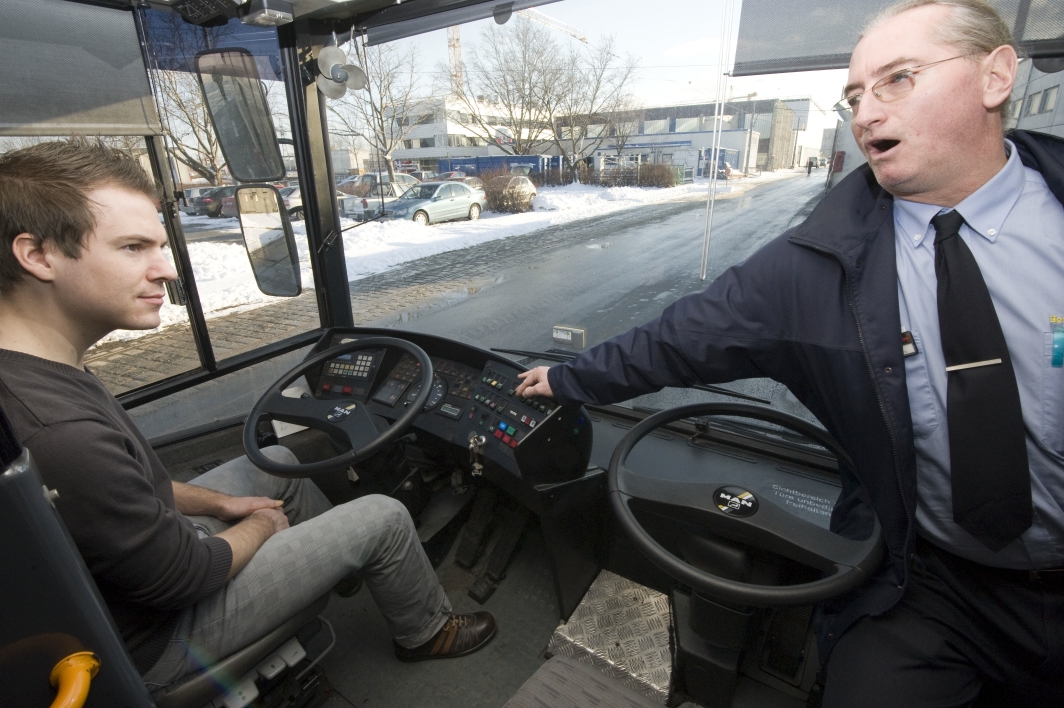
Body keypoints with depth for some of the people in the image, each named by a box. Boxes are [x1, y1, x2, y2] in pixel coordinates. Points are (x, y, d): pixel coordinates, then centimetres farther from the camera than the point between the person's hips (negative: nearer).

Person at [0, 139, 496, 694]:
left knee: (276, 461, 21)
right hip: (156, 638, -8)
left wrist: (217, 503, 4)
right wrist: (261, 525, -7)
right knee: (382, 517, -8)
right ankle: (425, 633, 23)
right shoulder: (59, 436, -40)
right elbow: (182, 579, -26)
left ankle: (353, 565, 39)